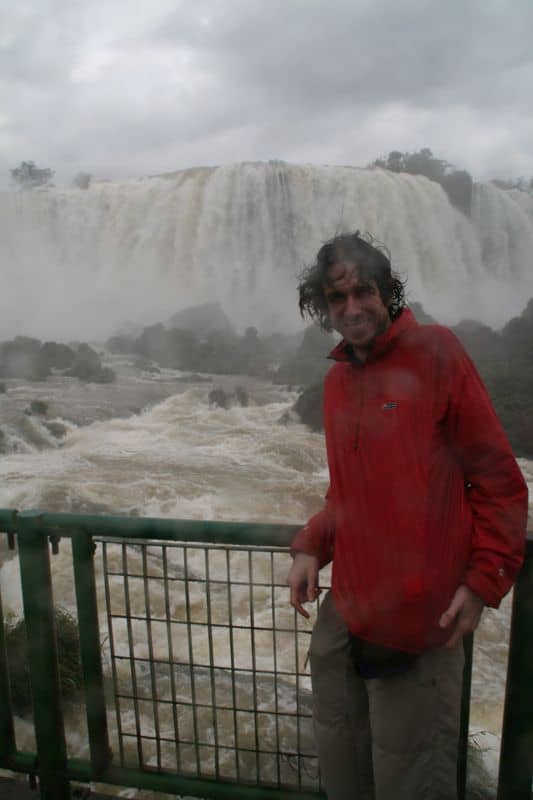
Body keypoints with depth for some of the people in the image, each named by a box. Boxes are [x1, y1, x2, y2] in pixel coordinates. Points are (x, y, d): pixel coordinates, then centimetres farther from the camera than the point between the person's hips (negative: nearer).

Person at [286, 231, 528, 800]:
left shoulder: (434, 352, -9)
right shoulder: (337, 380, 9)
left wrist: (483, 580, -11)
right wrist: (310, 548, 4)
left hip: (417, 619, -6)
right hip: (345, 609, 6)